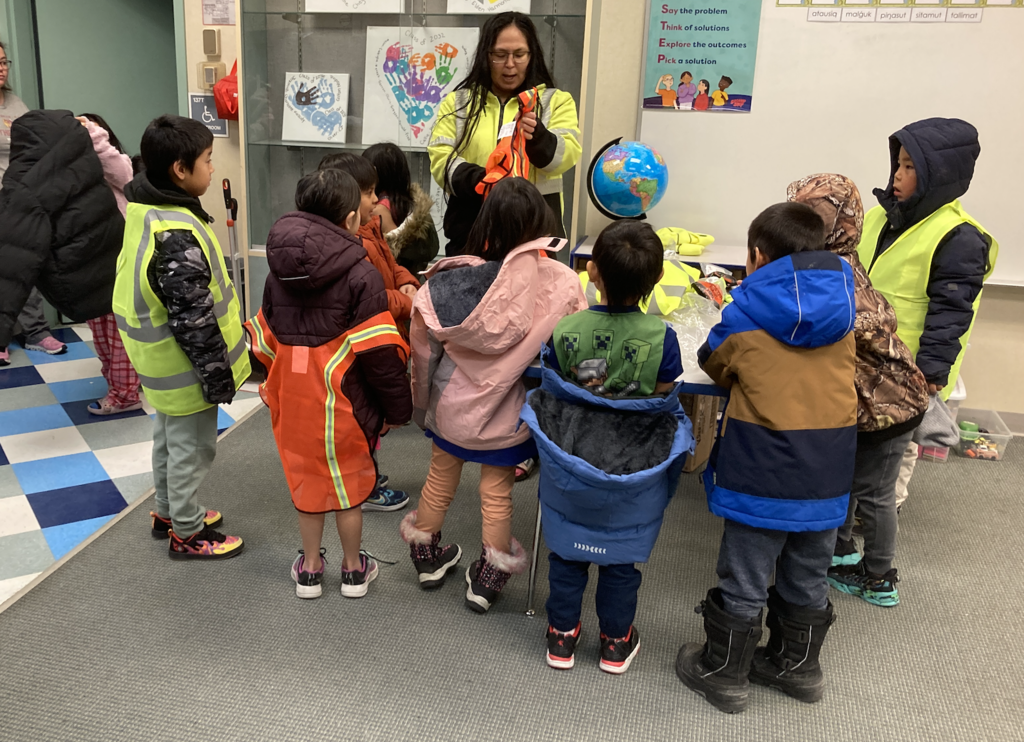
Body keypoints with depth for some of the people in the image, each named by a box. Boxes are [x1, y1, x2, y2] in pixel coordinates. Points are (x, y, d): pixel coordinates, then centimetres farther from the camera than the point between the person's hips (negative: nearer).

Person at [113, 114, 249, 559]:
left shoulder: (145, 211, 1)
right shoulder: (177, 236, -31)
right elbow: (193, 320, -28)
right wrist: (218, 374, -19)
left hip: (162, 361, 10)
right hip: (185, 367, -10)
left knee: (168, 436, 25)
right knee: (192, 447, 8)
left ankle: (168, 512, 45)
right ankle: (187, 534, 25)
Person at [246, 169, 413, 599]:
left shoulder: (279, 269, 3)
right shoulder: (360, 274, -15)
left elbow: (266, 337, 11)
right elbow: (379, 352, -16)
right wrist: (398, 407, -6)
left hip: (292, 392, 5)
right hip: (341, 397, -4)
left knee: (306, 477, 19)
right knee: (349, 481, 13)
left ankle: (310, 568, 33)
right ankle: (353, 570, 30)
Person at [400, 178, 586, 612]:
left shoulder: (448, 280, -20)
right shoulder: (559, 283, -24)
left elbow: (424, 348, -8)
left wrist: (421, 400, 9)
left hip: (451, 401, 2)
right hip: (505, 411, -1)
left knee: (441, 475, 24)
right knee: (497, 489, 18)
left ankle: (428, 558, 46)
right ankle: (487, 580, 33)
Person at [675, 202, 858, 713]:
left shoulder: (747, 314, -11)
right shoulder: (843, 311, 3)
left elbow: (714, 363, 5)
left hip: (763, 469, -5)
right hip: (829, 472, 5)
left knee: (744, 581, 10)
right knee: (807, 577, 21)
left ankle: (723, 673, 25)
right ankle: (797, 664, 39)